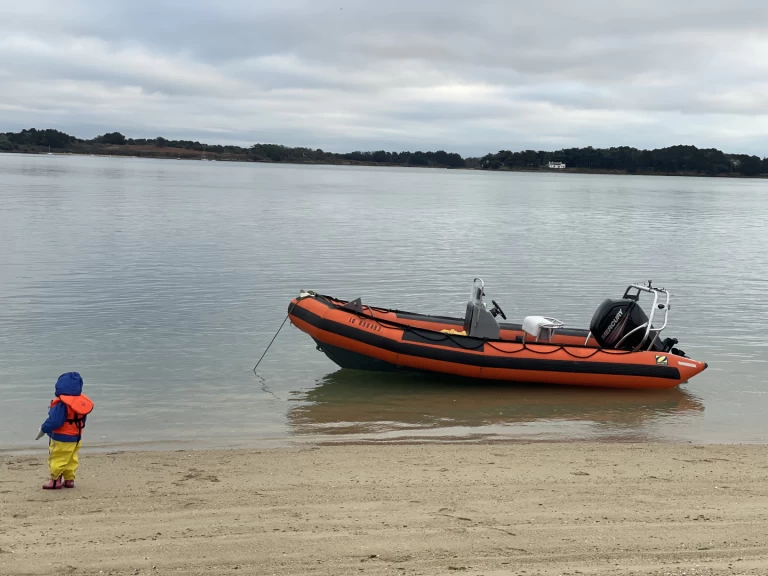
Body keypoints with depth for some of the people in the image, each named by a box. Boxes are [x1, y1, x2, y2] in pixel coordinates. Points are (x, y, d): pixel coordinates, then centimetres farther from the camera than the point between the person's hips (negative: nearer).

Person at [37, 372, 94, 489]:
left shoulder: (61, 403, -24)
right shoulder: (82, 401, 1)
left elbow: (54, 421, -26)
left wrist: (44, 429, -11)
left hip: (61, 438, -8)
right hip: (76, 437, 8)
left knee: (56, 458, 4)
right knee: (71, 459, 18)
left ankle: (55, 480, 8)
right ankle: (69, 479, 22)